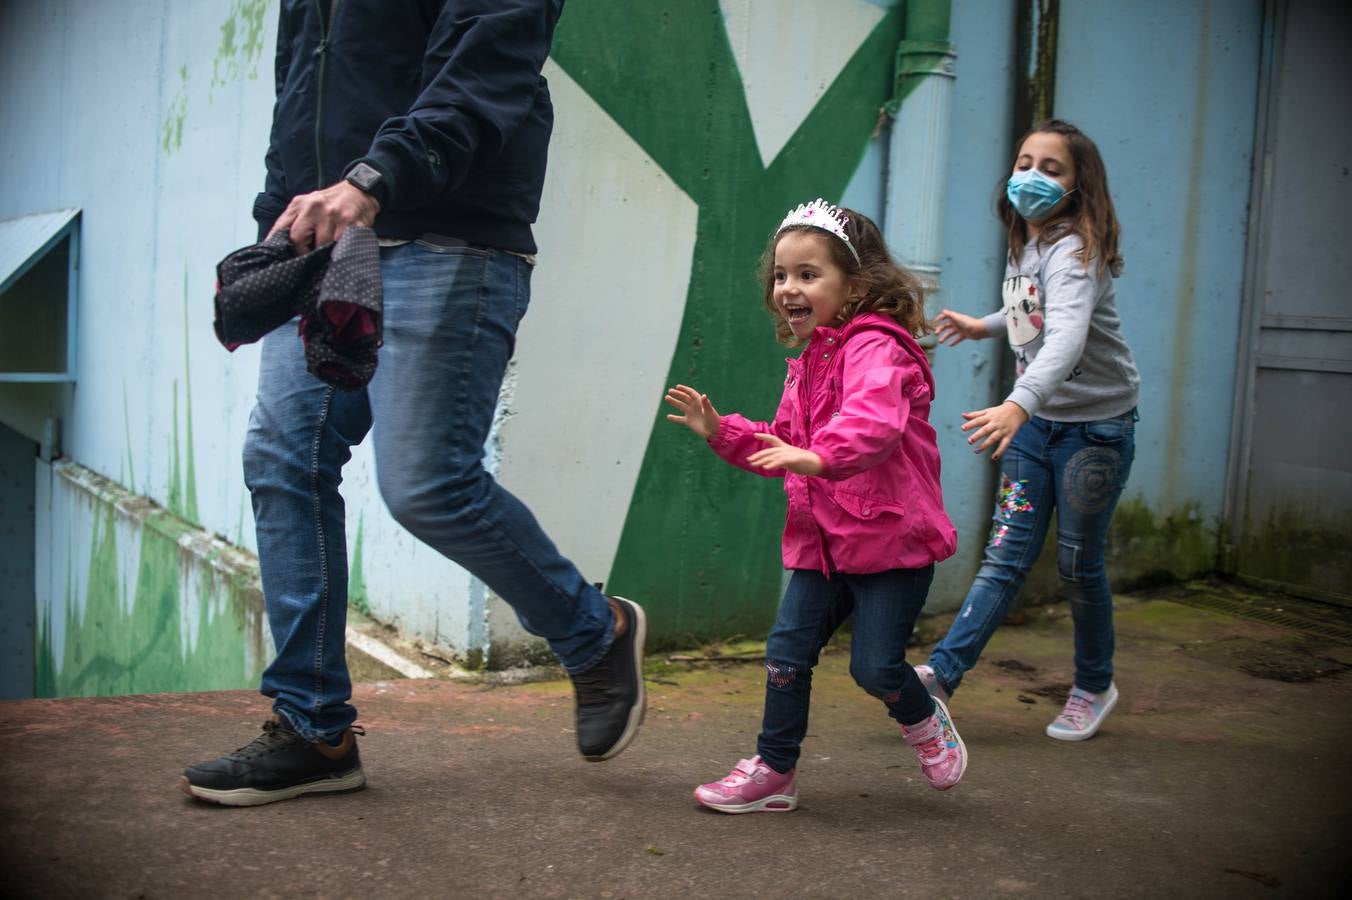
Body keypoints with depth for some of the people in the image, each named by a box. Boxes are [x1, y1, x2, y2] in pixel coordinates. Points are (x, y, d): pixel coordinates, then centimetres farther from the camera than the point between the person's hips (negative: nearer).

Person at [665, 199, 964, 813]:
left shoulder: (874, 348, -16)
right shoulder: (808, 365, 14)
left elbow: (875, 423, -36)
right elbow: (783, 445, 22)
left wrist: (820, 456, -52)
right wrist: (721, 431, 11)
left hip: (891, 537, -8)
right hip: (821, 539, 8)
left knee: (874, 666, -4)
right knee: (787, 650, 4)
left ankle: (926, 722, 29)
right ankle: (773, 771, 17)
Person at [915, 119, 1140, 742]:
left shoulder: (1073, 251, -22)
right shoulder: (1024, 249, 4)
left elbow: (1068, 337, -40)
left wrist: (1018, 404, -55)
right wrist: (983, 326, 22)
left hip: (1096, 426, -7)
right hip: (1036, 420, 7)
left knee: (1078, 562, 4)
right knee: (1007, 553, 1)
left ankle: (1093, 687, 24)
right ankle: (943, 672, -7)